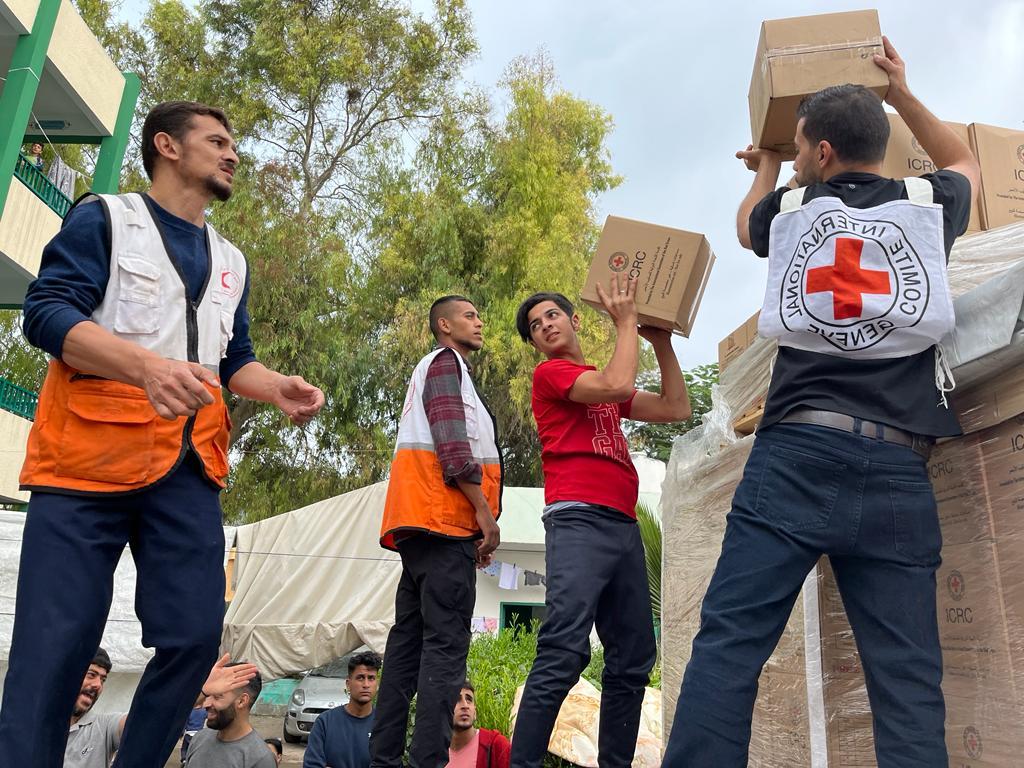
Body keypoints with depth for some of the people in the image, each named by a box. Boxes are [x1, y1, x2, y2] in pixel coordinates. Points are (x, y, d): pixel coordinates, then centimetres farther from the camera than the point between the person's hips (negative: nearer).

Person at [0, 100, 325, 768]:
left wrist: (279, 389, -2)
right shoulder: (105, 218, 4)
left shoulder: (231, 262, 22)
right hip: (89, 451, -5)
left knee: (194, 635, -2)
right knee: (54, 645, -4)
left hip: (189, 463, 5)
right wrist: (146, 365, -26)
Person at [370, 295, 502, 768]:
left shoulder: (444, 368, 29)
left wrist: (477, 514, 20)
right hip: (444, 520, -10)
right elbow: (452, 445, -14)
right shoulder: (446, 362, -1)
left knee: (409, 639, 7)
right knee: (446, 644, -12)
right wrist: (486, 514, -14)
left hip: (424, 523, 10)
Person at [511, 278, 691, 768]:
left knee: (633, 659, 7)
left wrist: (661, 341, 19)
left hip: (624, 526, 8)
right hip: (580, 520, -8)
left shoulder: (603, 383, 26)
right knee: (564, 652, -19)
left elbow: (676, 408, 22)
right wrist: (627, 320, 2)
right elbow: (618, 385, -12)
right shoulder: (550, 374, 5)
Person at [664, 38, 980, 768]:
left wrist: (766, 169, 57)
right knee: (908, 684, 2)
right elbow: (967, 164, 41)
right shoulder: (929, 205, 15)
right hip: (899, 474, 2)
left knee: (729, 642, -6)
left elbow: (746, 224, 40)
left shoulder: (788, 210, 13)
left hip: (797, 454, -1)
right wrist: (903, 95, 46)